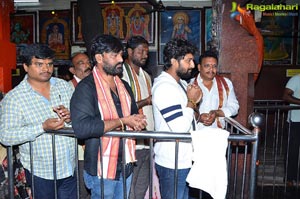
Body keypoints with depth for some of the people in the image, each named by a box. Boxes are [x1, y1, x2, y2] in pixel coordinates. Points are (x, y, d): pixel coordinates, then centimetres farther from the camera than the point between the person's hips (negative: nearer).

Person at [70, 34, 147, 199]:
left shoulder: (123, 86, 11)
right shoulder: (86, 87, -15)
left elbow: (134, 113, 22)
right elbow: (81, 127, -29)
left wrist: (137, 122, -3)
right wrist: (122, 121, -21)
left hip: (125, 166, 7)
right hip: (102, 169, -7)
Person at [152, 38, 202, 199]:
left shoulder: (181, 83, 10)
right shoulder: (164, 87, -21)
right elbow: (180, 128, -26)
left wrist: (194, 101, 0)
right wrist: (191, 101, -13)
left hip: (184, 159, 9)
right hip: (172, 163, -9)